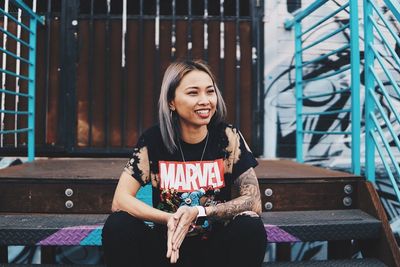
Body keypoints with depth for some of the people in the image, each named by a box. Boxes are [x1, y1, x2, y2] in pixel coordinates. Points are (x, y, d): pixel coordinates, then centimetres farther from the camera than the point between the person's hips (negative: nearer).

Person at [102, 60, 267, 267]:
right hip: (169, 245, 0)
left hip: (216, 245, 0)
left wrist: (199, 212, -25)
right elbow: (120, 200, -15)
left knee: (251, 228, -29)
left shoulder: (228, 137, -9)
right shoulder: (153, 140, -8)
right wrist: (169, 219, -30)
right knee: (117, 225, -25)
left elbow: (253, 203, -13)